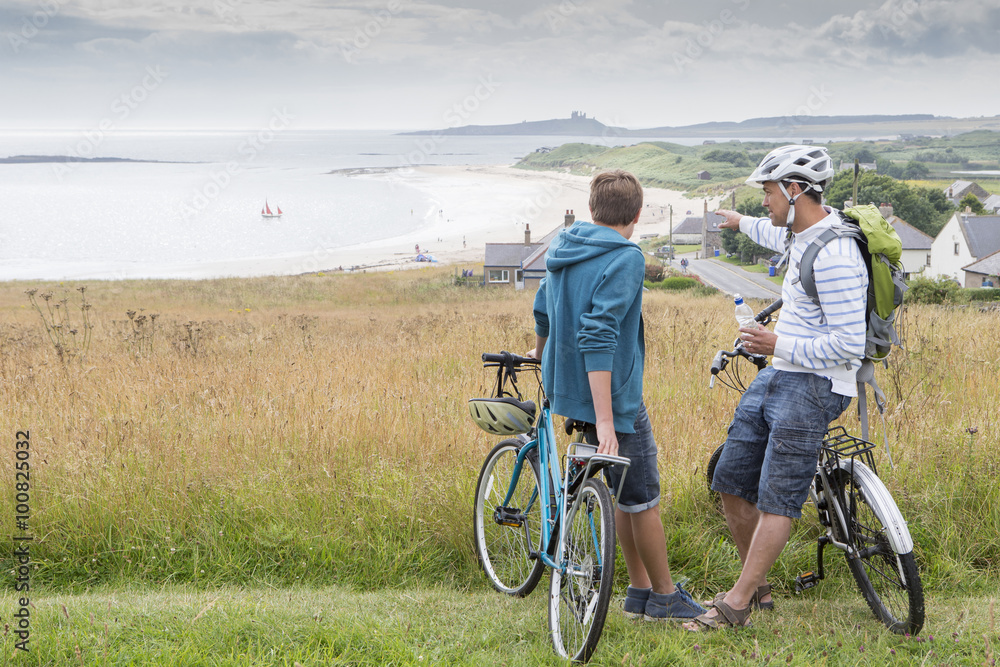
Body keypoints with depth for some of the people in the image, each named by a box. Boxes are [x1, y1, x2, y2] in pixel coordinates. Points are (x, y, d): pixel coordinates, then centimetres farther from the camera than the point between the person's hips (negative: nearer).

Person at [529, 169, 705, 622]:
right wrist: (605, 420, -30)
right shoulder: (625, 258, -18)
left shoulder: (562, 248, 7)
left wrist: (542, 355, 44)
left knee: (625, 492, 18)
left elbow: (543, 312, 22)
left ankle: (640, 590, 25)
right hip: (612, 394, -8)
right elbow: (598, 336, -27)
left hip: (567, 387, 8)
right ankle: (664, 597, 17)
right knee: (644, 499, 5)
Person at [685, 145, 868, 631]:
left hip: (813, 386, -10)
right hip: (776, 377, 10)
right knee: (732, 484, 10)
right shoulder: (804, 236, 10)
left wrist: (780, 344, -19)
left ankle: (736, 605, -6)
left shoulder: (834, 254, -21)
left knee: (776, 501, -9)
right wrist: (743, 224, 56)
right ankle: (759, 588, 22)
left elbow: (850, 343, -24)